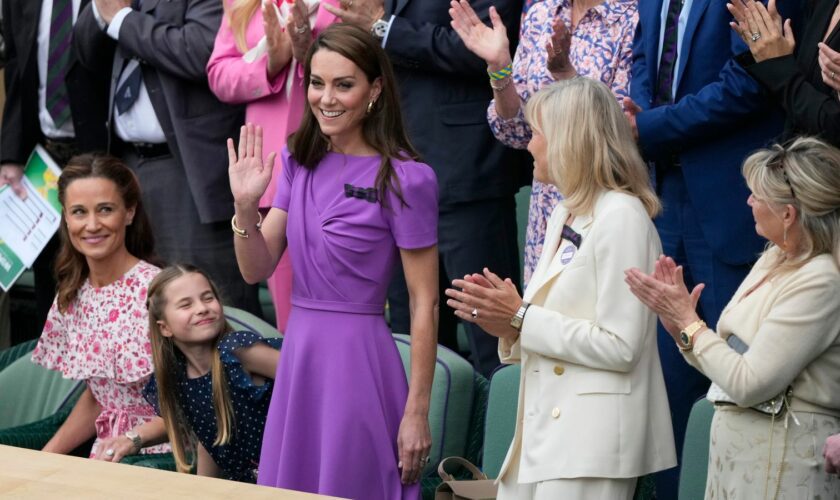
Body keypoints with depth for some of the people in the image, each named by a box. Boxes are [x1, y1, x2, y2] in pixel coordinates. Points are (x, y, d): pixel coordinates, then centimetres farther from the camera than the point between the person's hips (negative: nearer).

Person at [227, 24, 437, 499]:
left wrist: (417, 412, -12)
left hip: (358, 358, -6)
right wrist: (246, 207, -12)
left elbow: (424, 303, -11)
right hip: (298, 354, 6)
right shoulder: (301, 162, 6)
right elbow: (257, 269, 6)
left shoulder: (405, 178, -12)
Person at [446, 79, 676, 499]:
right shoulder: (564, 215, 15)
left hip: (591, 440, -8)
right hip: (543, 429, 8)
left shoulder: (621, 217, -13)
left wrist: (522, 318, -14)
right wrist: (505, 322, -1)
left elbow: (619, 347, -18)